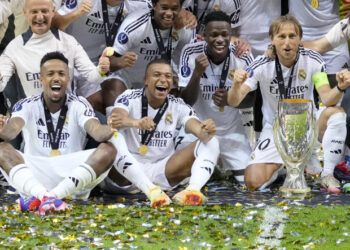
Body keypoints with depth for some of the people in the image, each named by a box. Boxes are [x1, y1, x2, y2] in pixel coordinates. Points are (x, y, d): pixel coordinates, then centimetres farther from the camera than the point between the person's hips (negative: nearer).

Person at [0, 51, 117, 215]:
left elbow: (96, 131, -13)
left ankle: (39, 199, -38)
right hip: (34, 175, -1)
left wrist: (110, 129, -38)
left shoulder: (79, 105, 4)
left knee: (108, 150, -24)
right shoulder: (27, 105, 3)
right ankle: (45, 197, -49)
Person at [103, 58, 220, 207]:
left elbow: (198, 129, -12)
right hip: (127, 175, -3)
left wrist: (206, 132, -38)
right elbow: (115, 119, -28)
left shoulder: (178, 106, 5)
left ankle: (193, 190, -41)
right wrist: (137, 123, -51)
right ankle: (151, 191, -47)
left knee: (210, 141, -12)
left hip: (162, 172, 3)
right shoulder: (130, 99, -5)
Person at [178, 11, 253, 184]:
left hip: (231, 129, 1)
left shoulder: (243, 56, -15)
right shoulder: (191, 53, -18)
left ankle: (222, 170, 31)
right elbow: (187, 101, -18)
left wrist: (230, 99, -27)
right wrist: (197, 73, -36)